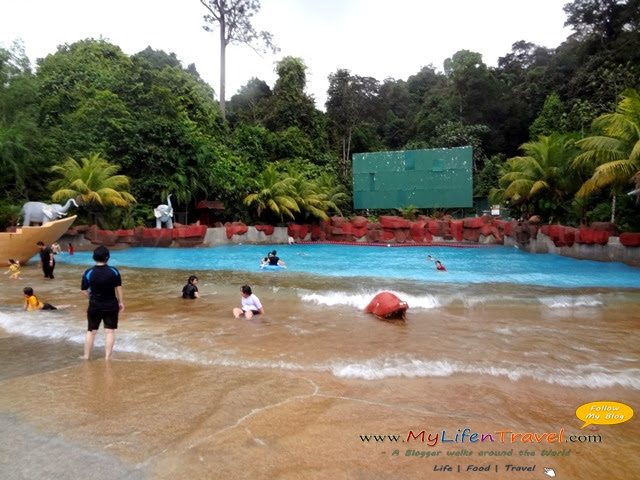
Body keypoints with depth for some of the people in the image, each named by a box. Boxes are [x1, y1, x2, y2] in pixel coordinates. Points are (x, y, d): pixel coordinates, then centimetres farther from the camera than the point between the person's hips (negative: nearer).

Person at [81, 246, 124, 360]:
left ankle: (86, 356, 27)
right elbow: (119, 288, -5)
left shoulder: (88, 273, -10)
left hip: (94, 306, 1)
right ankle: (107, 357, 10)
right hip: (111, 306, -1)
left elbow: (84, 290, -3)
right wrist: (121, 302, 6)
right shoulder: (114, 271, -10)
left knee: (91, 331, 16)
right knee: (110, 331, 7)